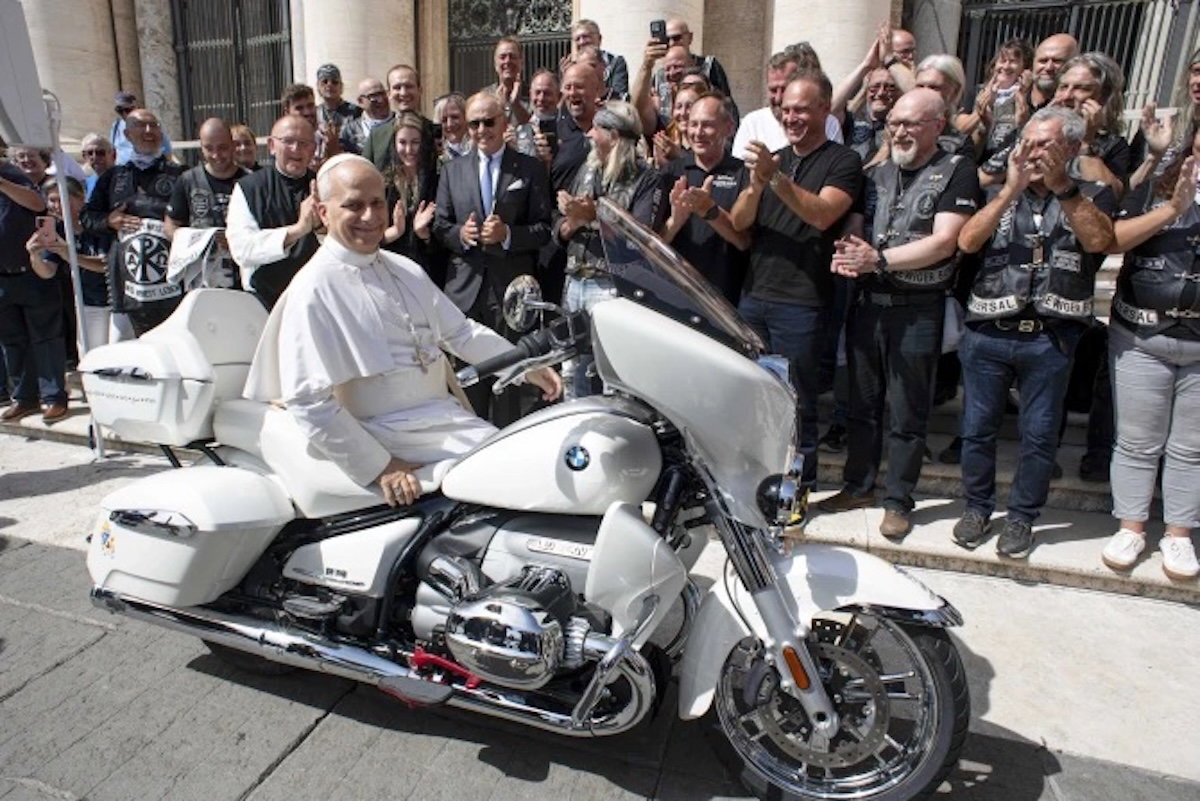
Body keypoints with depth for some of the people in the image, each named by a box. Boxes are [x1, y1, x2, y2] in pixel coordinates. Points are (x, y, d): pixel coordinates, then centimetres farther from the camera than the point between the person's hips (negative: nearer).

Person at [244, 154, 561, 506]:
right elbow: (308, 401, -15)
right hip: (390, 434, -7)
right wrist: (379, 467, -17)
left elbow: (460, 330, 17)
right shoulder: (313, 291, -10)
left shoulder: (405, 270, 13)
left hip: (447, 412, 8)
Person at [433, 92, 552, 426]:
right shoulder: (452, 170, 14)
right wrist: (460, 234, -10)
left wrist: (508, 234, -16)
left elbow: (544, 229, 1)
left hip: (512, 289, -2)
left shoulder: (530, 169, 6)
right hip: (466, 288, 3)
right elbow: (439, 226, 11)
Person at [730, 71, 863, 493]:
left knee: (796, 402, 1)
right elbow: (739, 222, 6)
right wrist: (756, 183, -13)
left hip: (800, 302, -5)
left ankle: (799, 487, 15)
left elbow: (822, 215, -18)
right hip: (754, 295, 6)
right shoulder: (772, 158, 16)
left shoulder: (843, 162, 0)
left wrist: (775, 177, -27)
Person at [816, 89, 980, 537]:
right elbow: (856, 226, 12)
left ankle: (899, 501, 17)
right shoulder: (881, 172, 14)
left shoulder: (956, 171, -3)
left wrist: (879, 259, -22)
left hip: (918, 310, -5)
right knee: (862, 403, 13)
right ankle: (858, 487, 27)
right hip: (867, 302, 5)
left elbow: (944, 242, -14)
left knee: (907, 413, 4)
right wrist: (848, 254, -11)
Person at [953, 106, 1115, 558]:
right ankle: (977, 509, 25)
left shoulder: (1092, 196, 9)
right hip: (987, 334, 1)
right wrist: (1012, 189, -12)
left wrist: (1062, 186, -17)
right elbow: (967, 241, -6)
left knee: (1039, 435, 6)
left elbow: (1099, 240, -12)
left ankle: (1022, 518, 22)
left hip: (1050, 339, -1)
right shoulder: (1000, 194, 12)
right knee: (978, 428, 8)